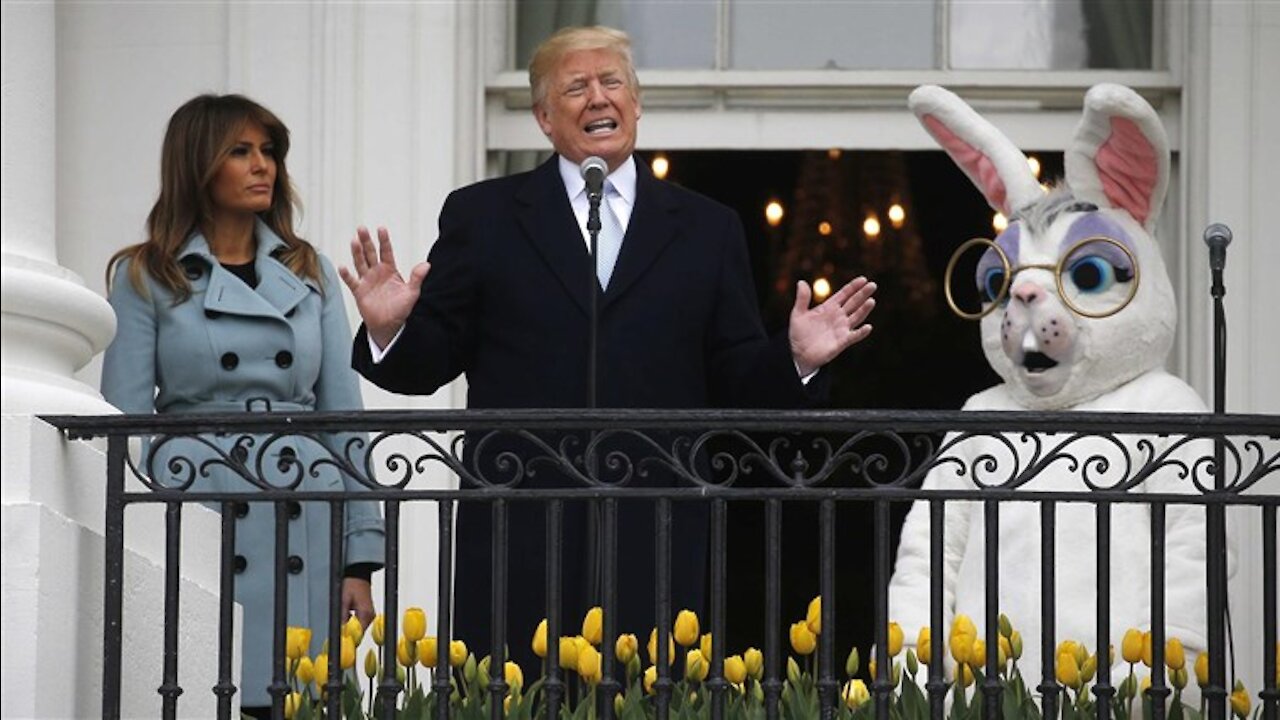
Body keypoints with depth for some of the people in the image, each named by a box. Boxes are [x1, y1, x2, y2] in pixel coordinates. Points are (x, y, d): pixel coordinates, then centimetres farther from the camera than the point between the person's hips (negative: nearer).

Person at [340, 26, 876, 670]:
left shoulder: (707, 229, 14)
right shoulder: (482, 217, 11)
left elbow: (737, 381, 12)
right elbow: (428, 363, 7)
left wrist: (795, 359, -7)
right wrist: (391, 330, -13)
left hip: (654, 540, 1)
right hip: (519, 537, -1)